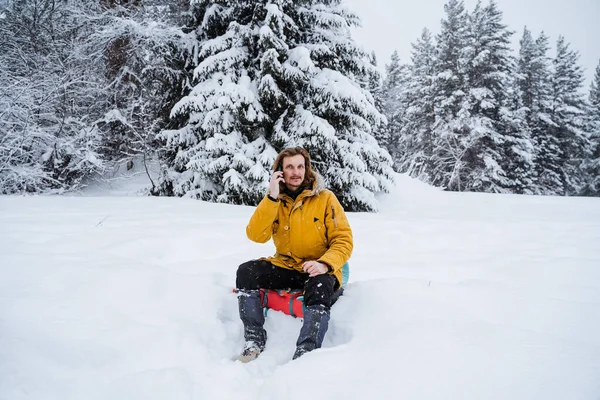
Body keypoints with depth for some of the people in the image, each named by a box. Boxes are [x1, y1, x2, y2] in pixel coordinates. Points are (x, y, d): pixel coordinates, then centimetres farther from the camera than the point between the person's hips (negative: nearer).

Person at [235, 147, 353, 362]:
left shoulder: (325, 198, -3)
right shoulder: (273, 201, 5)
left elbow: (343, 240, -5)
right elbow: (256, 235, -9)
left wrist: (325, 264, -25)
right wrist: (271, 198, -18)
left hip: (318, 271, -3)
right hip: (285, 267, 3)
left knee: (320, 287, -36)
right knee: (246, 271, -19)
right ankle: (254, 341, -12)